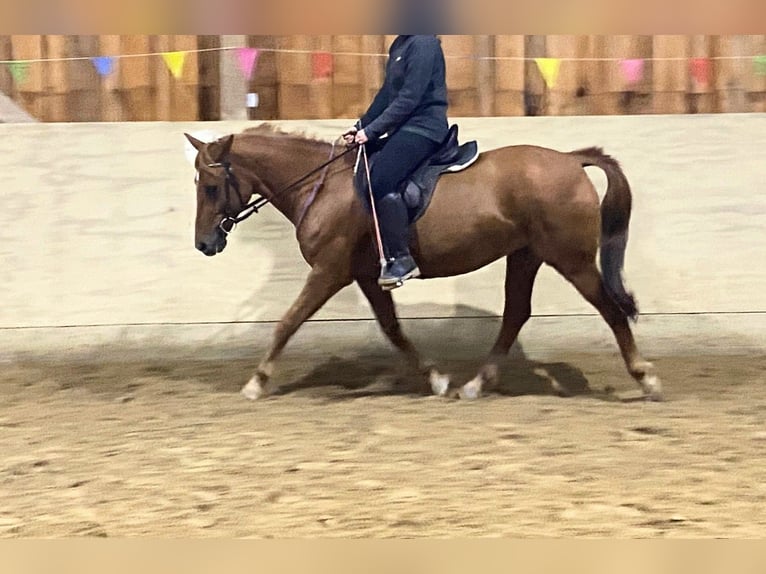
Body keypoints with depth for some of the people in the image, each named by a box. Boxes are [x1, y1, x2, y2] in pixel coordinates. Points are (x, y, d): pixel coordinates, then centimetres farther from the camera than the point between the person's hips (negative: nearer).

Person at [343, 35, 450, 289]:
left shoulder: (423, 44, -16)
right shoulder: (400, 44, 14)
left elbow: (409, 98, -20)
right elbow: (387, 93, 19)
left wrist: (372, 130, -18)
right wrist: (361, 125, 10)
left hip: (424, 127, -11)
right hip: (405, 127, 11)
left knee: (381, 180, -25)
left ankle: (402, 259, -21)